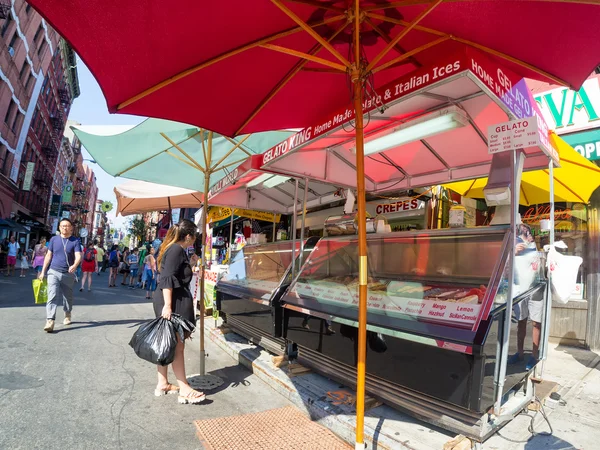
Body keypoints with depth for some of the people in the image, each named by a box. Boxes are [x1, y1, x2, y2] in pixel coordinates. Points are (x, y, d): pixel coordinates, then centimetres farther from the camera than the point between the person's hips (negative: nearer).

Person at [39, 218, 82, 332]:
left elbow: (78, 256, -15)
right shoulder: (54, 239, 4)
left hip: (68, 274, 0)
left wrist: (75, 265, -36)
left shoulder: (75, 241, -4)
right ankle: (50, 321, -14)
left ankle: (67, 315, 36)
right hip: (53, 272, 1)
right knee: (52, 296, -11)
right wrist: (43, 271, 7)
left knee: (68, 296, 14)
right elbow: (48, 255, 8)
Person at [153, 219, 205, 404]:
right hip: (174, 301, -10)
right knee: (177, 345, -5)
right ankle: (185, 390, 3)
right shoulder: (177, 250, -14)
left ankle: (162, 384, 26)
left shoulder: (173, 249, 16)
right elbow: (167, 279, -22)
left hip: (171, 300, 10)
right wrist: (168, 305, -25)